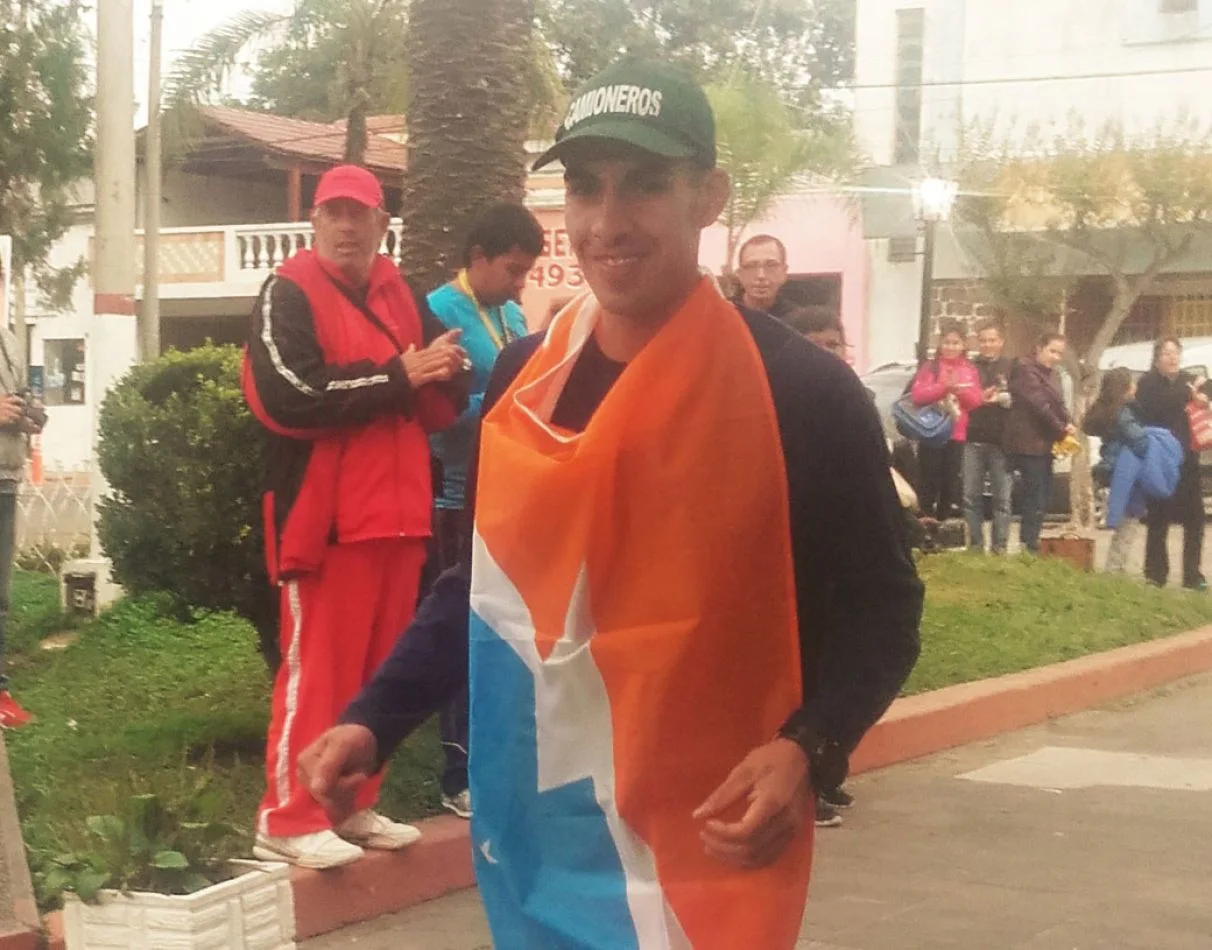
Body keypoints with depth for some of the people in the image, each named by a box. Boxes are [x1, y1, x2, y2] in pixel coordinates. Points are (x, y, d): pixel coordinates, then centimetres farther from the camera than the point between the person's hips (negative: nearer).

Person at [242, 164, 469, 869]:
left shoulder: (401, 297, 15)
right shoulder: (289, 294, -5)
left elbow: (450, 395, 12)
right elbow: (290, 394, -21)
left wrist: (438, 374, -12)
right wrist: (396, 377, -13)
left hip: (398, 513, 7)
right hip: (325, 515, -7)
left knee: (379, 669, 10)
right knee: (317, 668, -5)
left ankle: (354, 804, 20)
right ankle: (289, 819, 1)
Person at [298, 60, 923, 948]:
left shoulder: (801, 394, -12)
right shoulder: (525, 378, 3)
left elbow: (880, 607, -5)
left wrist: (808, 749, -21)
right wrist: (376, 720, 5)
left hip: (697, 854, -5)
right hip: (531, 841, 5)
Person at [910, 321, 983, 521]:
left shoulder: (970, 370, 10)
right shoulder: (930, 367, 2)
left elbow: (977, 401, 4)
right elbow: (917, 395, -10)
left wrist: (960, 389, -14)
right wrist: (944, 387, -21)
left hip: (957, 436, 3)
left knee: (950, 483, 7)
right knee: (929, 484, -5)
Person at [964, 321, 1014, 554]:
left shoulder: (1011, 368, 6)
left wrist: (1003, 398, -19)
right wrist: (979, 398, -13)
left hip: (1001, 442, -2)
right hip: (973, 440, 2)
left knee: (1002, 498, -2)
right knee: (971, 497, 2)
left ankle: (1000, 547, 1)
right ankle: (975, 545, 9)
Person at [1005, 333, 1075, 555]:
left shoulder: (1052, 375, 20)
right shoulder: (1026, 370, -9)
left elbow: (1059, 405, 17)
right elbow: (1039, 404, -17)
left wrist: (1067, 426, -4)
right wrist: (1061, 429, -13)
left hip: (1044, 443, 10)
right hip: (1028, 443, -10)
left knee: (1044, 497, 10)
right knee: (1035, 498, -13)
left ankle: (1031, 544, 14)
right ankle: (1029, 547, -14)